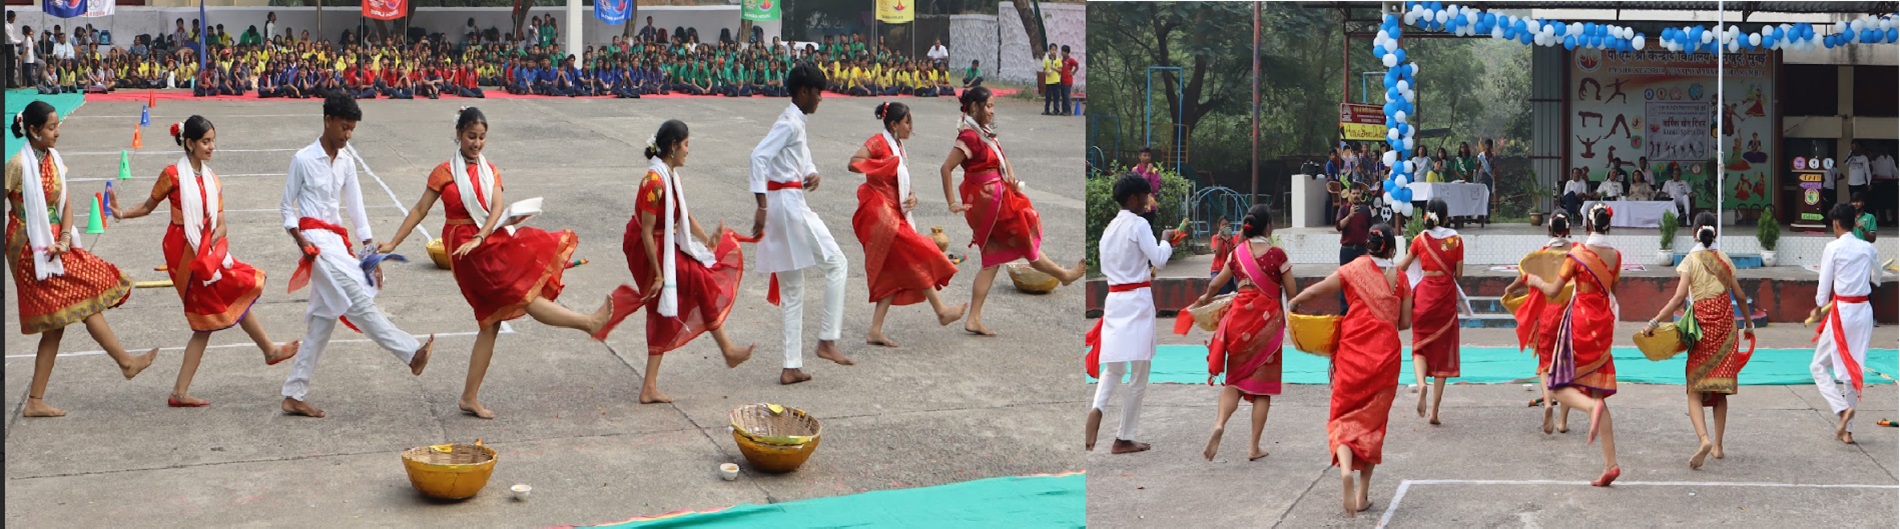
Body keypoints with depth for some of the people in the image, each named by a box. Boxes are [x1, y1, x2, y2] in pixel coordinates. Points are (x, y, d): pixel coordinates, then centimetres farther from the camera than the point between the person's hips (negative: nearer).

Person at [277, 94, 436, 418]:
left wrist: (371, 250, 3)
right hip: (315, 238, -7)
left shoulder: (346, 161, 11)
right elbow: (287, 206, 1)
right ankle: (412, 354, -29)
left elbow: (356, 207, 10)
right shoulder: (304, 159, -4)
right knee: (359, 301, -20)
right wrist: (301, 241, -13)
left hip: (336, 240, 7)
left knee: (324, 320, 6)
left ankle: (294, 395, 11)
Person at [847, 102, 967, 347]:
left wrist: (911, 198, 0)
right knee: (916, 256, -8)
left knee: (895, 273, 6)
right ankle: (941, 311, -1)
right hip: (879, 213, -9)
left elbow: (902, 186, 22)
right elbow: (853, 163, -25)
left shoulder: (897, 147, 18)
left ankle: (875, 331, 7)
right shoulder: (878, 143, -9)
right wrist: (887, 163, -25)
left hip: (894, 215, 9)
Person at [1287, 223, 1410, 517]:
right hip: (1386, 354, 1)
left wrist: (1292, 304, 15)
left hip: (1354, 351, -1)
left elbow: (1311, 292, -3)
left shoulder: (1354, 269, 1)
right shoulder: (1400, 277, 5)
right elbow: (1405, 322, 4)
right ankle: (1363, 494, 13)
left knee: (1344, 417, 5)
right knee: (1373, 421, 12)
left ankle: (1345, 468, -26)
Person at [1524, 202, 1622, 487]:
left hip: (1580, 321, -5)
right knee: (1597, 389, 7)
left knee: (1561, 387, 4)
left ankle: (1592, 406, -31)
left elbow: (1553, 291, -6)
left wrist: (1536, 281, 14)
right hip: (1603, 324, 5)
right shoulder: (1615, 256, 5)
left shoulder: (1577, 254, -11)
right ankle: (1610, 463, -1)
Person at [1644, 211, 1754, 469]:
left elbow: (1680, 297, -15)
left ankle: (1704, 439, -24)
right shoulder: (1724, 259, 7)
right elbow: (1740, 296, 10)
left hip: (1702, 326, -4)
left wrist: (1654, 322, -14)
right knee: (1720, 389, 12)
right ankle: (1717, 445, 15)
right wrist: (1749, 324, 24)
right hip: (1725, 325, 4)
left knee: (1695, 389, -2)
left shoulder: (1691, 260, -6)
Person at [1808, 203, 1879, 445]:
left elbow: (1825, 284, -5)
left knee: (1819, 366, 7)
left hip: (1842, 312, -5)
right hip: (1864, 311, 5)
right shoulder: (1868, 248, 5)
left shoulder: (1834, 247, -10)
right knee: (1853, 370, 13)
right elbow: (1876, 280, 19)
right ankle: (1847, 430, 16)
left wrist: (1818, 309, 12)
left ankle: (1843, 408, -15)